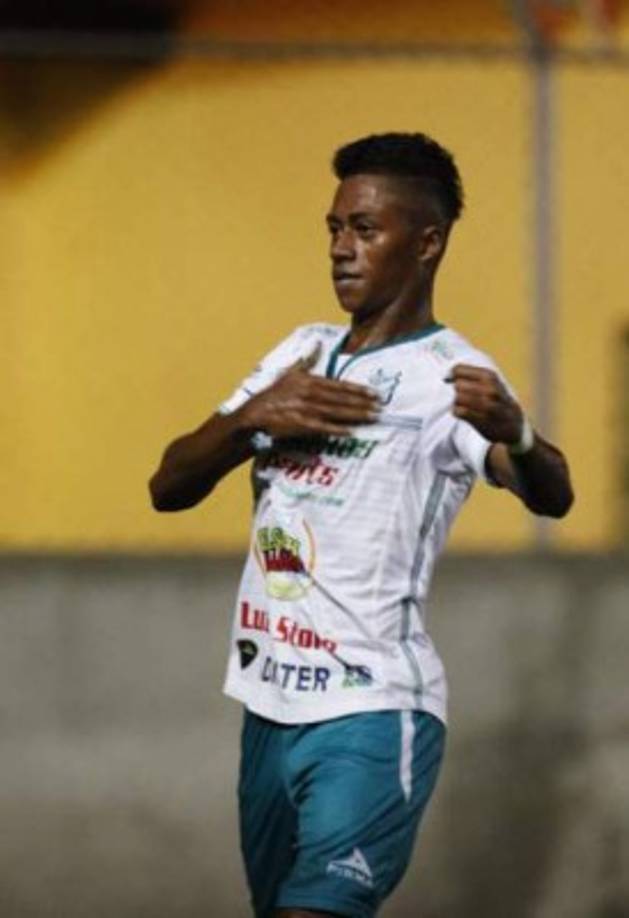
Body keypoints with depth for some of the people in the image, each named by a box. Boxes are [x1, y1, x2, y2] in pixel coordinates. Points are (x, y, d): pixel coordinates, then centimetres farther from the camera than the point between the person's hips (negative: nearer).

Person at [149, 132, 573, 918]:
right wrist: (253, 420, -10)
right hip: (270, 707, 8)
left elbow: (550, 498, -29)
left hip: (372, 717, -8)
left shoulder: (447, 377, -10)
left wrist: (514, 435, -52)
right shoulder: (302, 354, 12)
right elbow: (168, 487, 10)